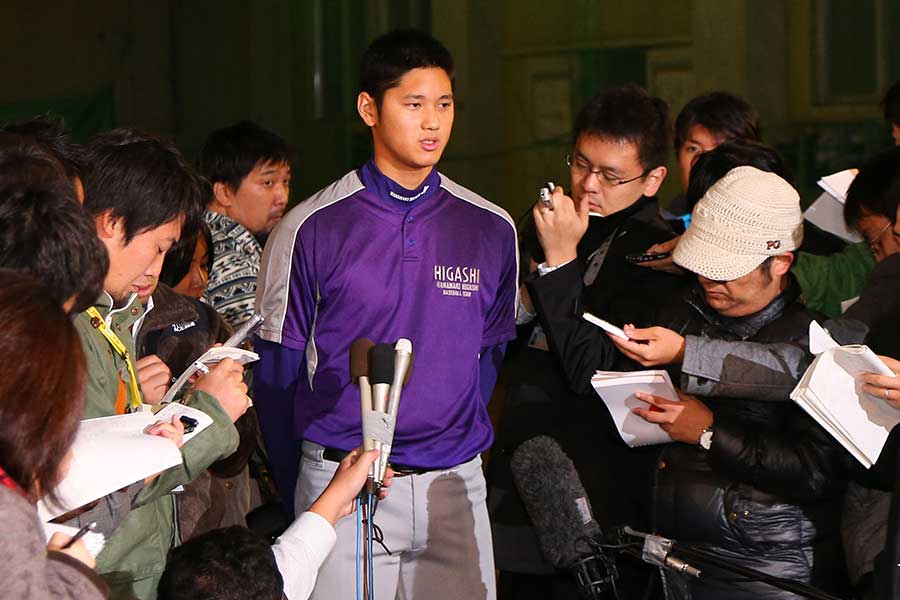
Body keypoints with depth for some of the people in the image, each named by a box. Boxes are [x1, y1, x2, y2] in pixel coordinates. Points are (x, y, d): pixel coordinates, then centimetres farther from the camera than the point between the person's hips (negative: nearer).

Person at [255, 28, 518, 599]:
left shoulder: (491, 230, 3)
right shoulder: (311, 229, -5)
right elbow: (278, 373, 2)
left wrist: (464, 443, 12)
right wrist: (305, 492, 6)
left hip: (456, 485, 3)